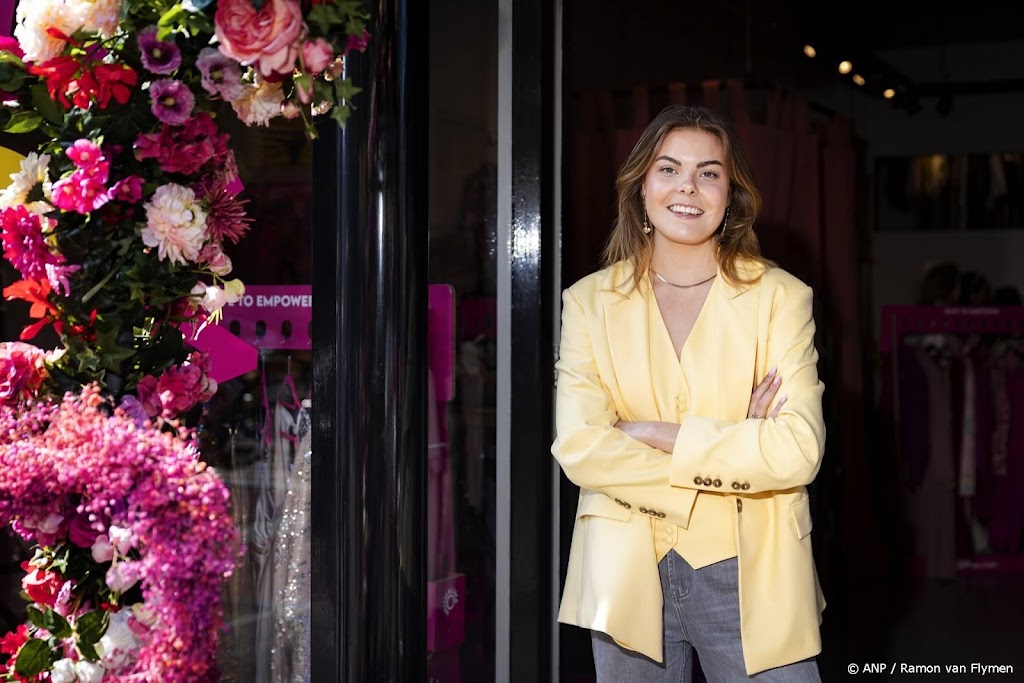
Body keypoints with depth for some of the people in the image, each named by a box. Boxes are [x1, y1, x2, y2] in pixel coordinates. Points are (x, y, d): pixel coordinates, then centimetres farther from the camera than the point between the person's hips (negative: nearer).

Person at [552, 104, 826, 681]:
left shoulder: (780, 297, 0)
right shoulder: (590, 302, 3)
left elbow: (799, 449, -13)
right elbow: (578, 449, -10)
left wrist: (654, 434, -14)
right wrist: (734, 448, -13)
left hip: (750, 577, -1)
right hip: (629, 576, 1)